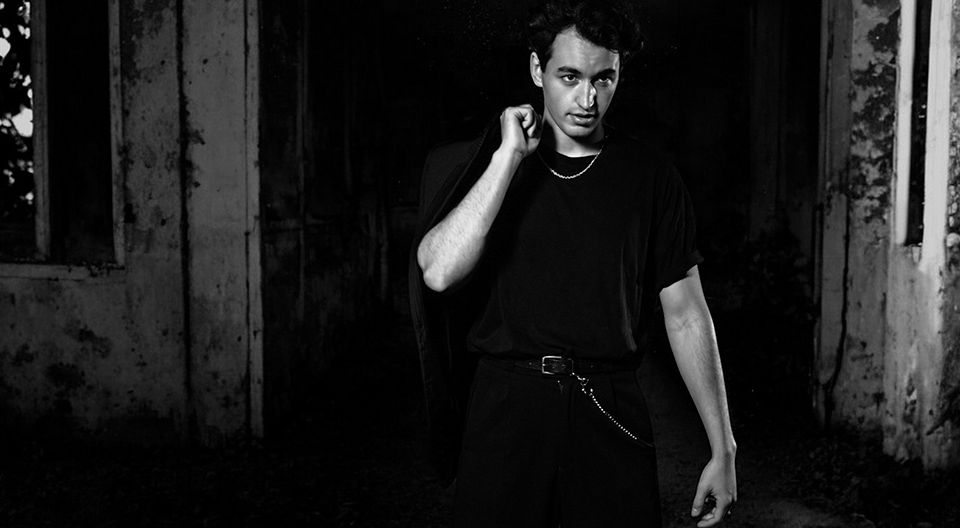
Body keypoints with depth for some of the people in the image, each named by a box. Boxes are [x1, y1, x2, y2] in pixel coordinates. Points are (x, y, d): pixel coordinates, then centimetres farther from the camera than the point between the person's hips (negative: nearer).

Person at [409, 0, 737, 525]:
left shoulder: (650, 177, 2)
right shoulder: (484, 163, 1)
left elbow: (686, 317, 5)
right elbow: (438, 273, -16)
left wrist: (723, 449, 5)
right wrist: (510, 156, -16)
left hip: (611, 421, 1)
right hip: (505, 410, 0)